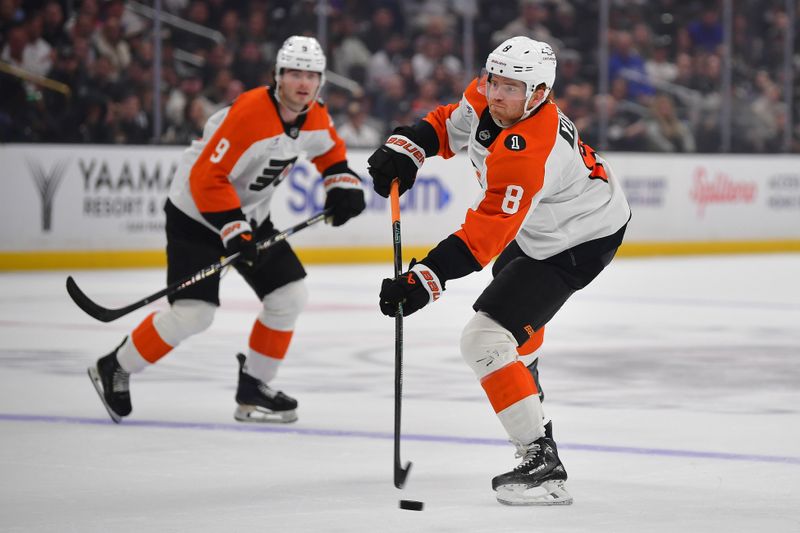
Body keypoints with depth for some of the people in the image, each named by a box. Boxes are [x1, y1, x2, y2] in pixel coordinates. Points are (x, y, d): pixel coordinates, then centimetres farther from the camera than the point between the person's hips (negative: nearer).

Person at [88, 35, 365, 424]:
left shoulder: (315, 118, -4)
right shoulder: (248, 114, -30)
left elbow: (330, 149, 20)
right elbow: (207, 178, -30)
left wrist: (342, 185, 3)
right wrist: (234, 233, -32)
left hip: (250, 215, 8)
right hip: (195, 215, -8)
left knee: (289, 295, -1)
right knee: (193, 312, -16)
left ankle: (253, 390, 13)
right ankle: (114, 370, 4)